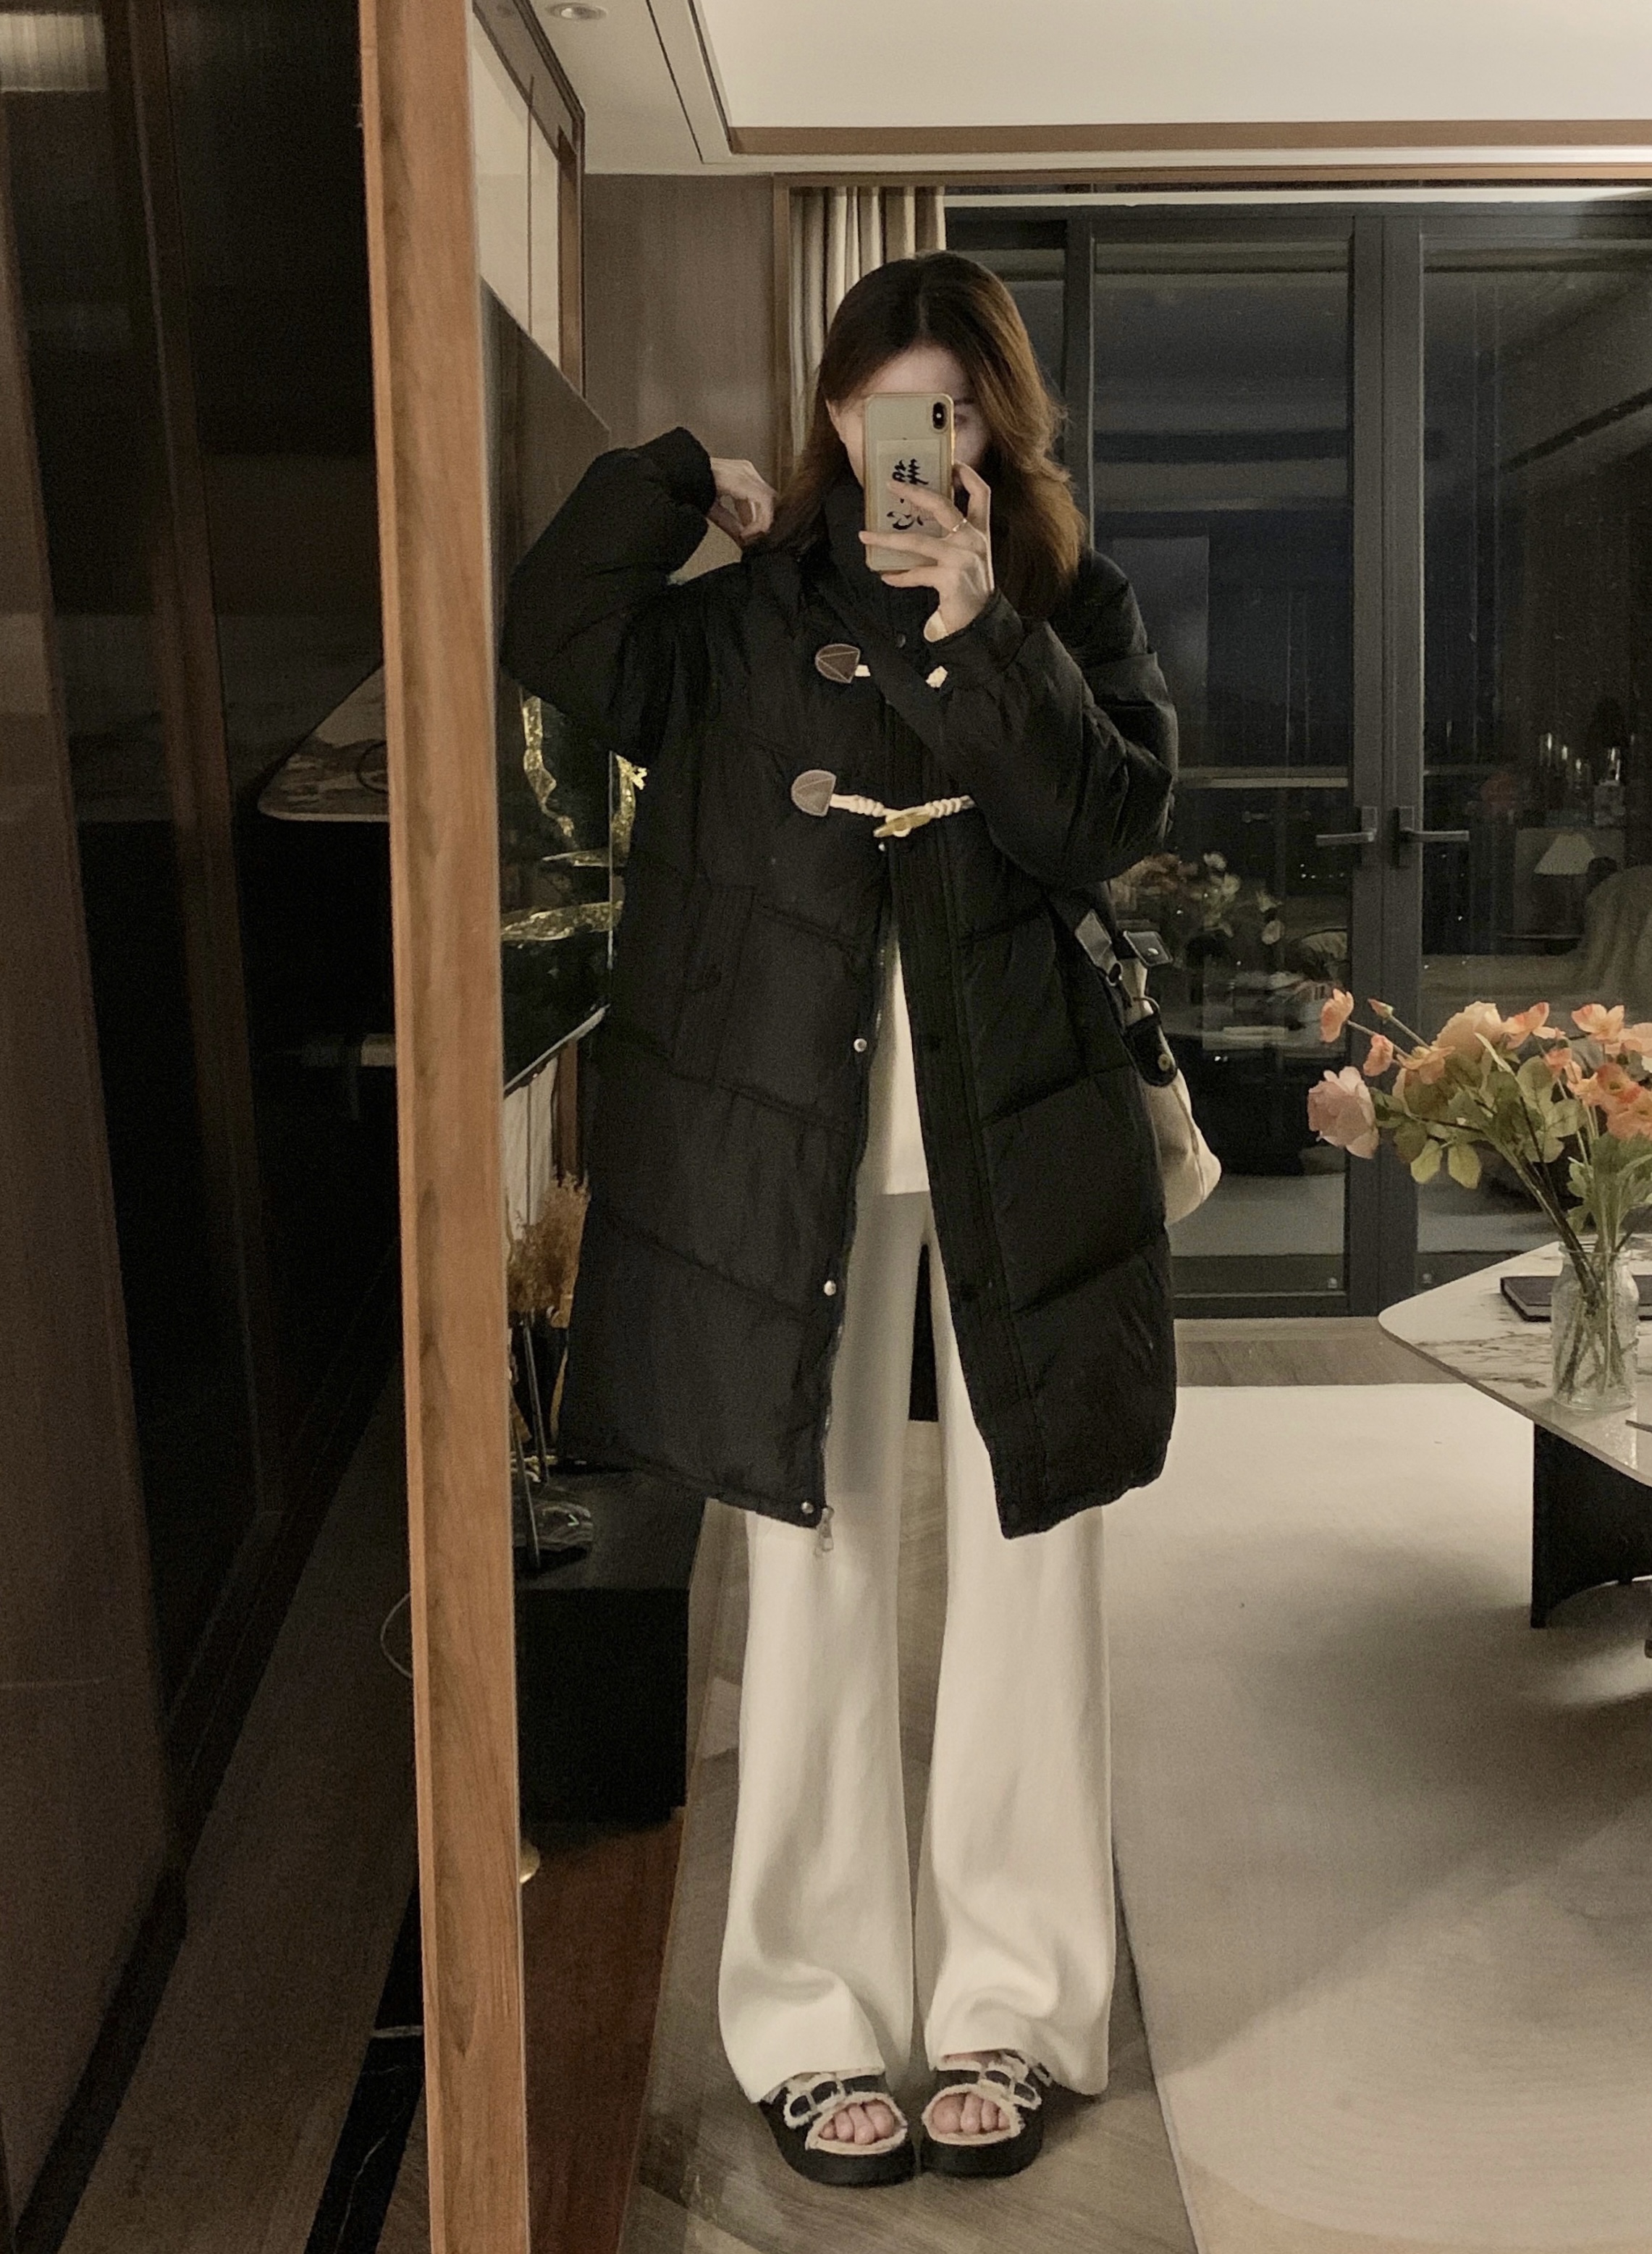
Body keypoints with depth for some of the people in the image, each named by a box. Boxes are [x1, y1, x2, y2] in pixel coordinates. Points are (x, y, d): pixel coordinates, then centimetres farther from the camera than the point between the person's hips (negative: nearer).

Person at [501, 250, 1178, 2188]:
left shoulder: (1070, 606, 8)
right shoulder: (754, 613, 6)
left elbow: (1114, 828, -8)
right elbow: (557, 641, -11)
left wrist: (983, 631, -15)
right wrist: (687, 480, -5)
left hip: (1021, 1148, 1)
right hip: (797, 1148, 0)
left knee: (1026, 1574, 6)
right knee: (817, 1575, 6)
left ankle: (1007, 2008, 22)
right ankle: (819, 2023, 20)